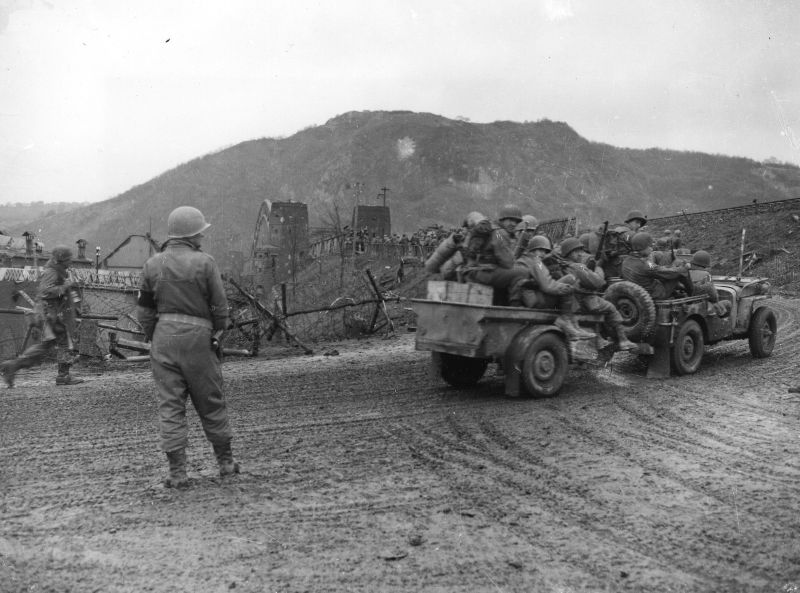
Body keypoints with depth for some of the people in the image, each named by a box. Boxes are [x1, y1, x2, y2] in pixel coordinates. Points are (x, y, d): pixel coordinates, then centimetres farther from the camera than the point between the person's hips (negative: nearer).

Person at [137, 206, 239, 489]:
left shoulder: (152, 265, 6)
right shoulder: (205, 262, -6)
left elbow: (144, 311, 8)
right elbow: (220, 306, -6)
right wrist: (217, 333, 10)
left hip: (163, 338, 3)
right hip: (197, 337, -2)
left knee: (170, 405, 5)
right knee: (211, 402, 11)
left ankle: (177, 471, 3)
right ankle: (225, 461, 23)